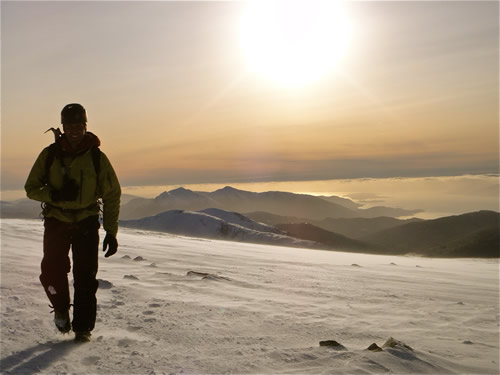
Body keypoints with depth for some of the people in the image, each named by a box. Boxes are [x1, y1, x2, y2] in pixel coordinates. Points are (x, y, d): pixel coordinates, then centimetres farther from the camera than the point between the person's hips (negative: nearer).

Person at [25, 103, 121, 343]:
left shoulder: (97, 157, -5)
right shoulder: (49, 154, -2)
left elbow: (112, 196, 0)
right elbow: (31, 188, 3)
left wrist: (111, 232, -4)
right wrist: (55, 194, -19)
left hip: (86, 223, -1)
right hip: (56, 221, 1)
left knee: (85, 278, 0)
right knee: (52, 273, -6)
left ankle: (83, 327, 15)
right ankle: (61, 308, 26)